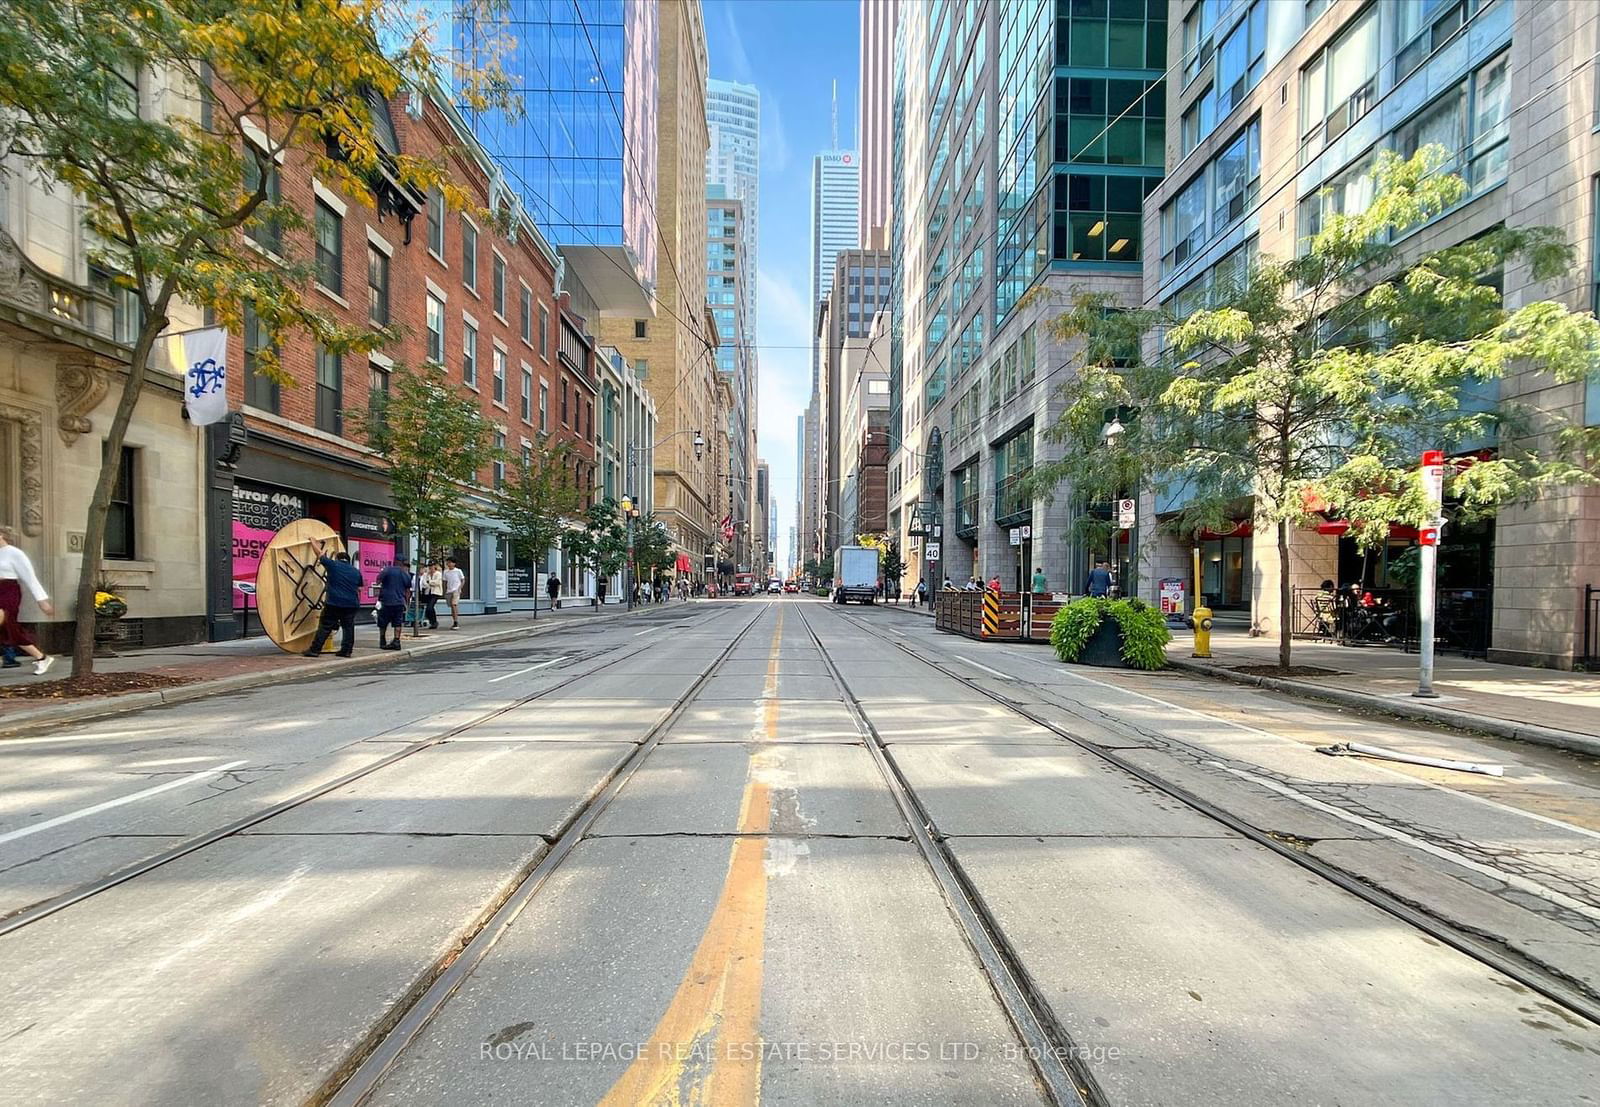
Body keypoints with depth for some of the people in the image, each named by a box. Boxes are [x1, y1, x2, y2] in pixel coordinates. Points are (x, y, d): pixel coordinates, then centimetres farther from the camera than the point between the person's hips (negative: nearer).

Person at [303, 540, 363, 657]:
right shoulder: (356, 571, 13)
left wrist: (313, 541, 28)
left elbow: (319, 553, 13)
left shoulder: (333, 565, 2)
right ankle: (346, 650, 8)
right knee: (348, 627, 9)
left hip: (333, 603, -3)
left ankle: (315, 649, 5)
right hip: (351, 604, 3)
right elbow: (359, 589, 18)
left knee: (325, 627, 3)